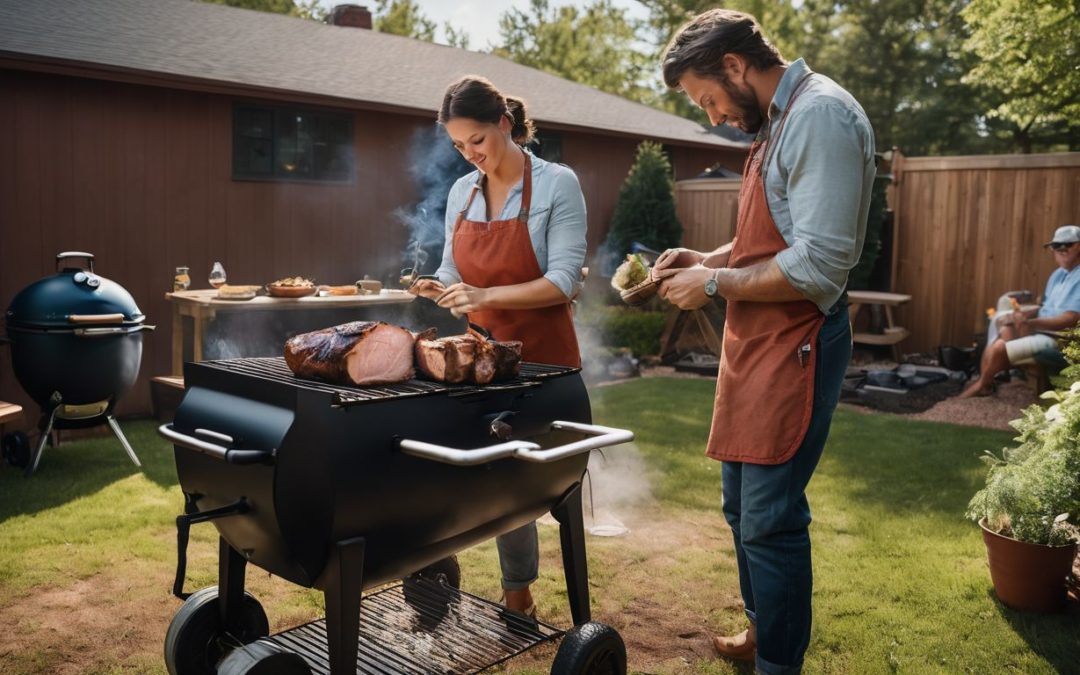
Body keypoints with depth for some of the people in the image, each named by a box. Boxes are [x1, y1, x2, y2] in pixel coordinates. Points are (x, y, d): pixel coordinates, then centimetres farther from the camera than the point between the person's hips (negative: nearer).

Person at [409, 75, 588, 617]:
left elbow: (564, 281, -17)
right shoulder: (461, 192, 7)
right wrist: (440, 290, -8)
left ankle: (518, 597, 21)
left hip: (539, 354, -4)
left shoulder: (556, 185, -10)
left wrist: (485, 296, -25)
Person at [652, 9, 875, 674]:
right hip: (757, 341, 10)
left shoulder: (821, 114, -15)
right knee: (744, 507, 18)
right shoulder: (778, 120, 15)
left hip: (795, 344, -10)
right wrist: (703, 259, 9)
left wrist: (714, 284, -13)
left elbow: (817, 267, -22)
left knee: (770, 521, -4)